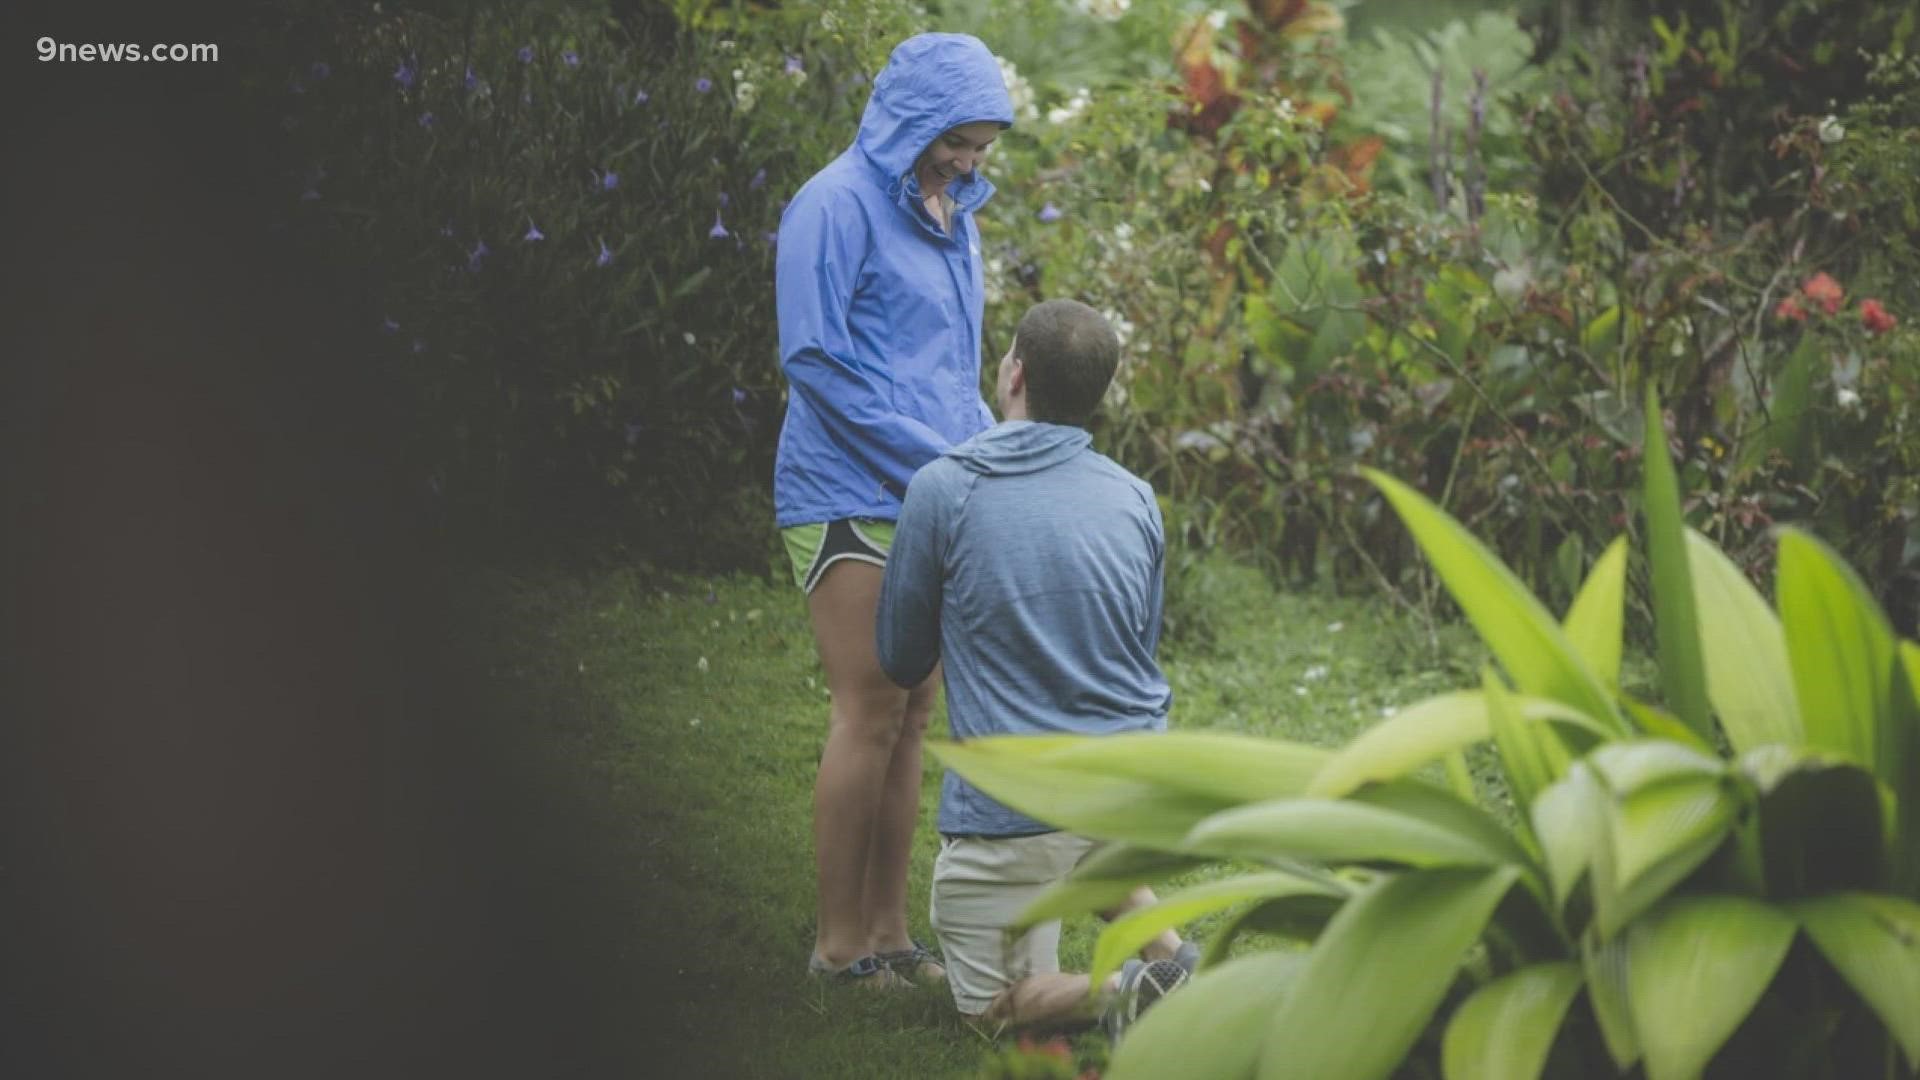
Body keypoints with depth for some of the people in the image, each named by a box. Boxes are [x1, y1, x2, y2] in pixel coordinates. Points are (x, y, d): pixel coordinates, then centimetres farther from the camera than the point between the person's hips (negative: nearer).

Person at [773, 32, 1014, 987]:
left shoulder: (952, 219, 17)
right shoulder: (839, 205, -8)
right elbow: (813, 359, -13)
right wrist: (933, 456, -14)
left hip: (932, 503, 8)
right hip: (850, 499, -8)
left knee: (911, 716, 7)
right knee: (871, 712, -10)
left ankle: (888, 933, 12)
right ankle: (839, 944, -3)